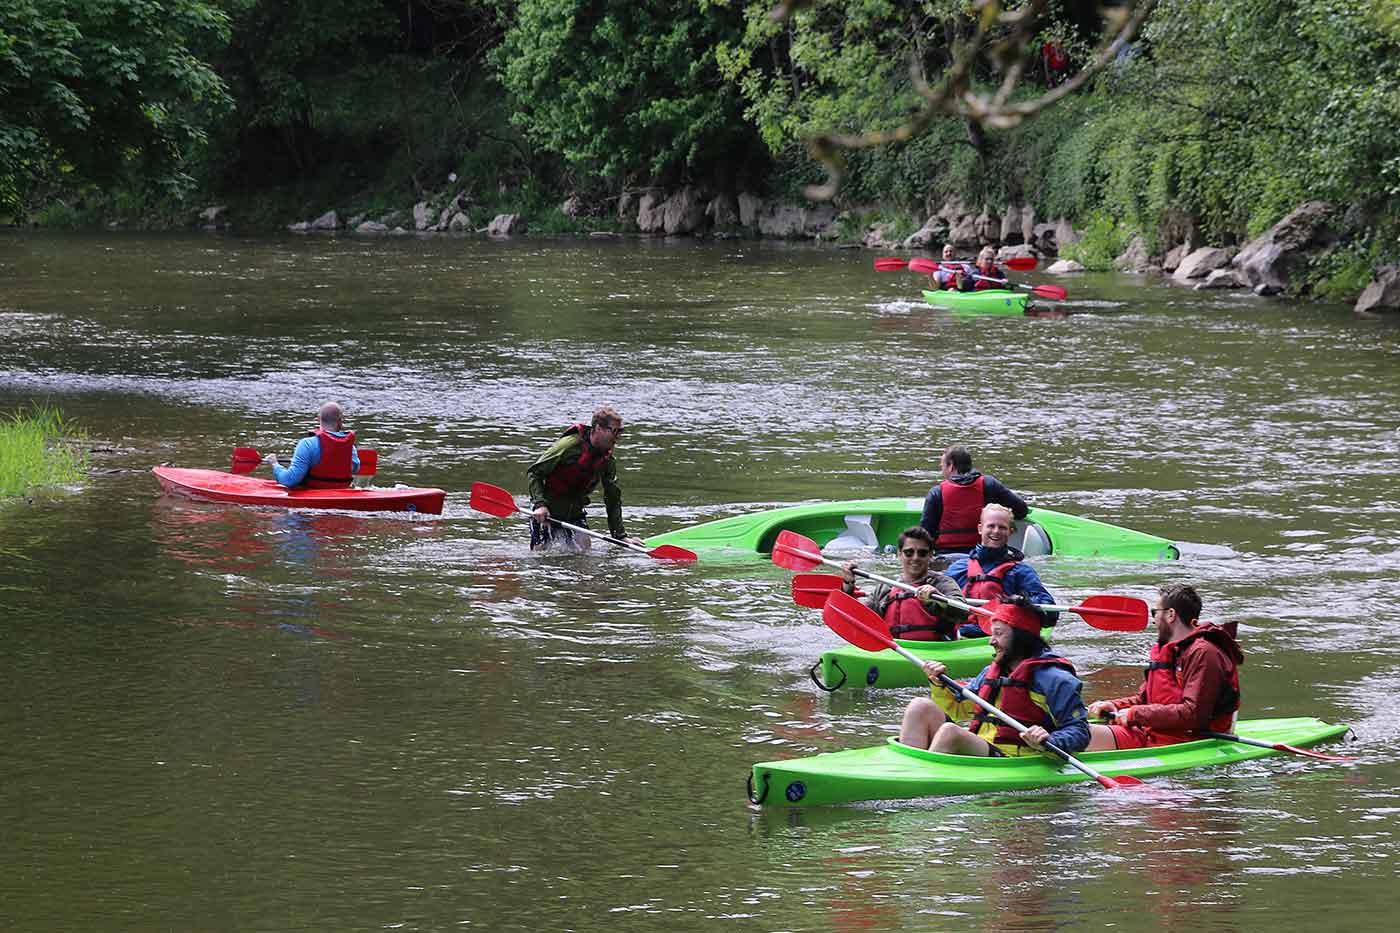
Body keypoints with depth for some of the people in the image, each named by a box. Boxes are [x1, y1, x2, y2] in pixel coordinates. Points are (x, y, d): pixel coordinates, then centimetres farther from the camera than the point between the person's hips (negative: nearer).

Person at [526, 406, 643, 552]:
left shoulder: (608, 460, -4)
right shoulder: (569, 446, -23)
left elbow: (613, 499, 2)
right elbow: (534, 473, -19)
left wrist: (620, 535, -4)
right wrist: (540, 504, -31)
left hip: (574, 511, 5)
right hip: (546, 510, -5)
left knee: (584, 549, -9)